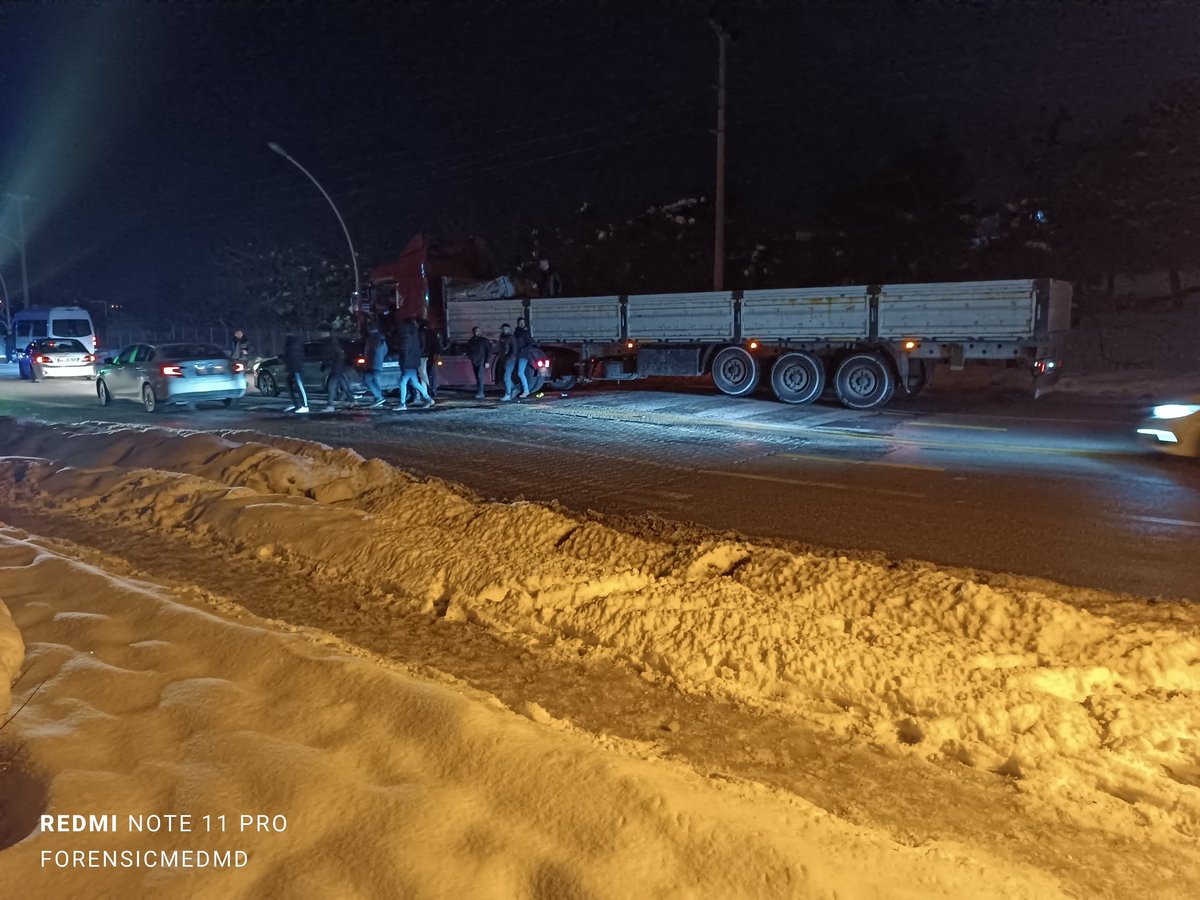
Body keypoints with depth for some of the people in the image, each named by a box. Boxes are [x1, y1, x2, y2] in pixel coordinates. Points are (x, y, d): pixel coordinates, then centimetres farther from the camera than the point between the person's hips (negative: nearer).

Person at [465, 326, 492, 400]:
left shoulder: (484, 340, -1)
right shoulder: (470, 342, 10)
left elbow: (489, 351, -3)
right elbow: (468, 351, 22)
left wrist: (487, 361, -10)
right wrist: (470, 357, 3)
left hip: (482, 361, -5)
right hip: (474, 362, 5)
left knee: (480, 377, -18)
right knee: (477, 377, 8)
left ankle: (480, 393, -22)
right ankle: (480, 393, 17)